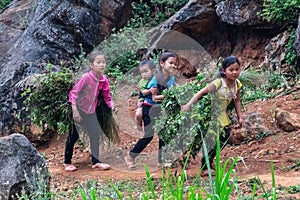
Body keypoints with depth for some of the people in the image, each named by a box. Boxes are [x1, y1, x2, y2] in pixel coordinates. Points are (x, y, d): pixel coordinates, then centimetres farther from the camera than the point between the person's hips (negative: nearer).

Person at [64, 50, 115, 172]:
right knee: (73, 136, 1)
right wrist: (75, 110, -29)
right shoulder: (86, 77, -25)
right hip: (79, 110, -6)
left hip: (91, 111, 6)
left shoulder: (103, 80, -6)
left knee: (95, 134, 5)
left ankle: (95, 162, 13)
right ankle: (67, 163, 13)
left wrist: (112, 106, -16)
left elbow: (107, 97, 4)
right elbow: (73, 93, -24)